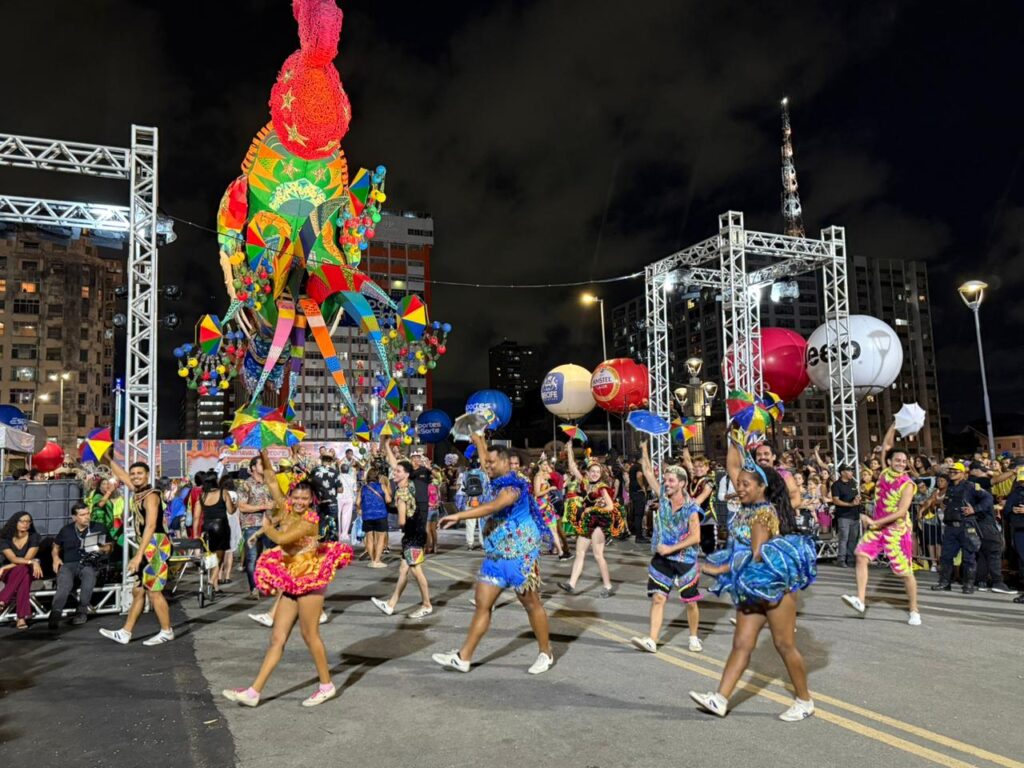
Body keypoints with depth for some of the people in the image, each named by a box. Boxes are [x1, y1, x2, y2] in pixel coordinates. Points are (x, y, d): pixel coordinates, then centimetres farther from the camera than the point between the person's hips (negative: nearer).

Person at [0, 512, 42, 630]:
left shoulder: (34, 537, -5)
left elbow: (27, 559, -13)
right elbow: (13, 559, -18)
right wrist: (32, 562, -34)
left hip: (28, 571, 0)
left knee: (23, 571, -38)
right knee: (23, 577, -36)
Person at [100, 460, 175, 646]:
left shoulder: (151, 495, -14)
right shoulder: (137, 491, 11)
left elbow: (151, 526, -22)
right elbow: (120, 474, 27)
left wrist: (138, 555, -26)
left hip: (156, 546, -9)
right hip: (147, 548, 9)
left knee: (153, 591, -4)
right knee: (138, 591, 13)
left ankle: (167, 632, 6)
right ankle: (125, 633, 20)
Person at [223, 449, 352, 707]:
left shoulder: (310, 519, -14)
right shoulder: (286, 511, 6)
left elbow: (282, 539, -24)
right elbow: (271, 480, 6)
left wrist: (267, 528, -6)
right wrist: (263, 454, -1)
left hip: (310, 579, -7)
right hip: (291, 582, 7)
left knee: (309, 634, 1)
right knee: (277, 637, 7)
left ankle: (326, 685, 16)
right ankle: (254, 691, 9)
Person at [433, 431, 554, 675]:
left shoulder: (513, 487, -18)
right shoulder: (500, 482, 8)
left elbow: (491, 507, -36)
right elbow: (487, 458, 29)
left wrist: (458, 516, -41)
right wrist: (478, 439, 38)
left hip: (519, 556, -8)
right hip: (496, 555, 8)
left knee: (532, 604, 6)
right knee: (482, 605, 4)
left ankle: (546, 653, 22)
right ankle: (463, 657, 7)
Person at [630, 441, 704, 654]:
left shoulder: (691, 507, -13)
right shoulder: (663, 496, -1)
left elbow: (695, 537, -17)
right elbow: (648, 473, 1)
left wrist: (670, 548, -20)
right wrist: (644, 451, -6)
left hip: (686, 560, -3)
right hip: (662, 558, 3)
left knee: (690, 602, 9)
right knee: (658, 598, -5)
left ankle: (694, 638, 28)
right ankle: (652, 640, -7)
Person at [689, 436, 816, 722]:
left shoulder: (764, 513, -17)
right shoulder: (748, 504, 7)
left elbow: (756, 556, -21)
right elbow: (733, 468, 11)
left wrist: (721, 569, -20)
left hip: (774, 586, -8)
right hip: (752, 589, 8)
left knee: (785, 645, 3)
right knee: (741, 643, 4)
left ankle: (805, 701, 19)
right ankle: (720, 699, 0)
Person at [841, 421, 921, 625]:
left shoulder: (907, 484, -14)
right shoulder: (885, 472, 1)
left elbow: (901, 512, -20)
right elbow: (886, 445, 10)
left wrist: (874, 522, -22)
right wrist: (895, 425, 2)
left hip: (897, 529, -5)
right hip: (877, 526, 5)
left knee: (905, 571, 1)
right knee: (862, 555, -14)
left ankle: (914, 611, 16)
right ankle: (860, 601, -18)